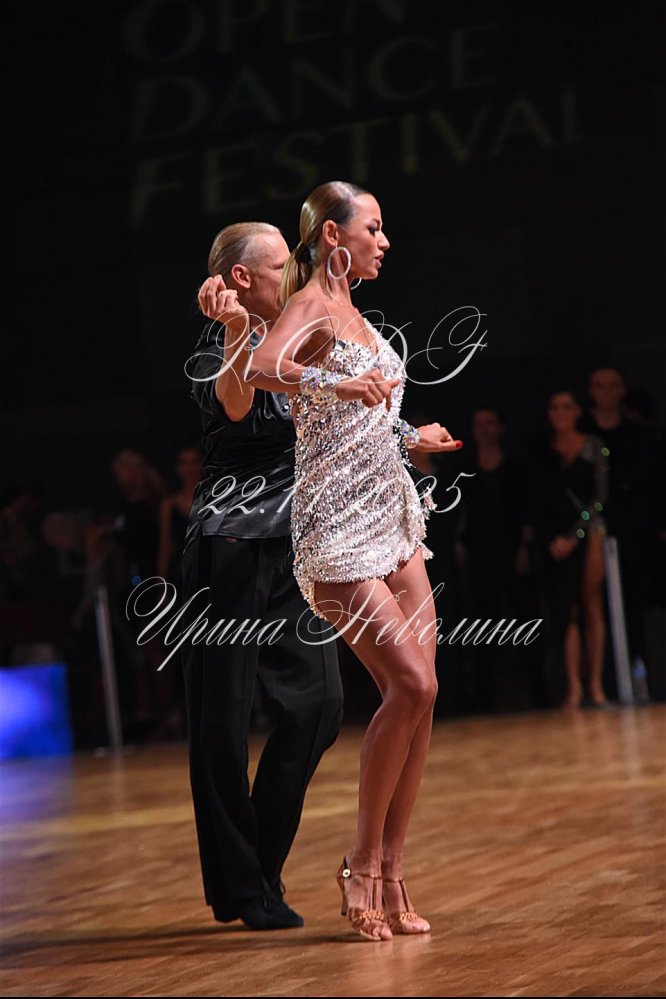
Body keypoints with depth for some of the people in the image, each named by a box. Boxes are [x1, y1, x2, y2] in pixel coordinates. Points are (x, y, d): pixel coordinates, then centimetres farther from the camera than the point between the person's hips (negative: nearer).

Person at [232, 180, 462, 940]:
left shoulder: (349, 310, 17)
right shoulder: (309, 306, -8)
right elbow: (261, 370, -29)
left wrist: (413, 438, 31)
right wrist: (335, 385, -43)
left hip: (393, 518, 9)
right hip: (338, 529, -8)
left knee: (419, 693, 1)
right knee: (410, 686, -15)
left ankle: (389, 875, 7)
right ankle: (360, 865, -1)